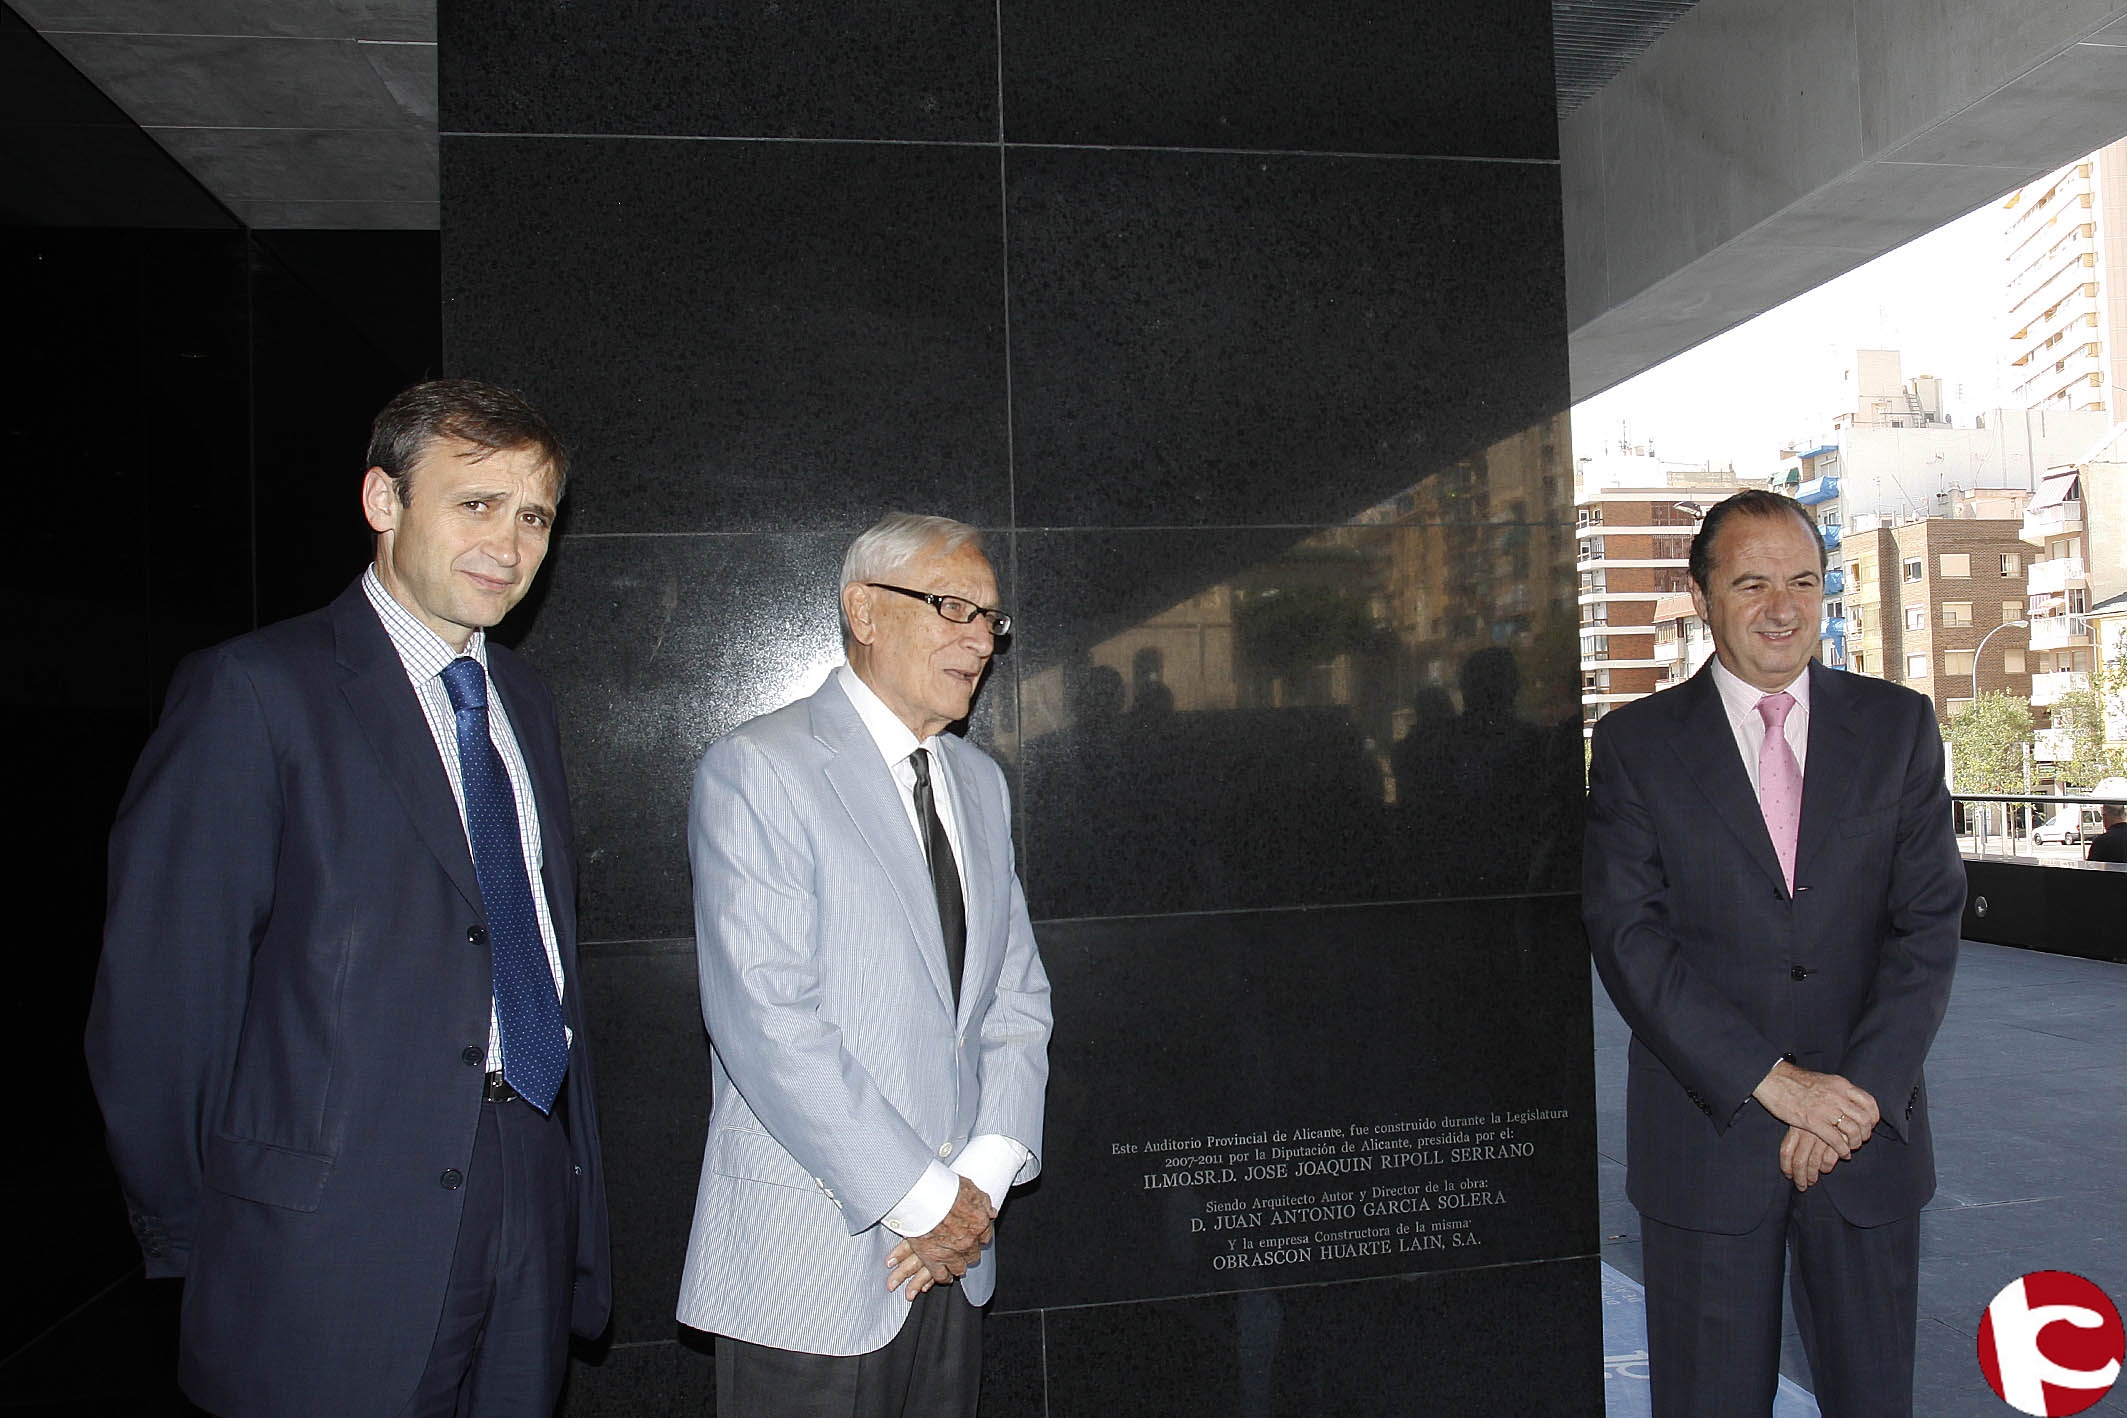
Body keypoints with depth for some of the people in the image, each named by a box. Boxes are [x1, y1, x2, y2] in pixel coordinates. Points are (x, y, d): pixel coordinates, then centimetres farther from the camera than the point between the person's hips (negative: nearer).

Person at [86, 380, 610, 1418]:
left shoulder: (521, 698, 12)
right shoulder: (256, 691, -10)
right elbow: (159, 991, -10)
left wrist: (574, 1164, 12)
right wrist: (191, 1241, -4)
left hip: (534, 1181, 6)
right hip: (338, 1228, -6)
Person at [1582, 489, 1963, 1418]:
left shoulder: (1899, 727, 5)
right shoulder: (1635, 743, -2)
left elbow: (1929, 920, -1)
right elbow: (1627, 935, -8)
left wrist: (1861, 1092, -11)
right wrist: (1770, 1080, -15)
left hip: (1871, 1122, 2)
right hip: (1706, 1126, -2)